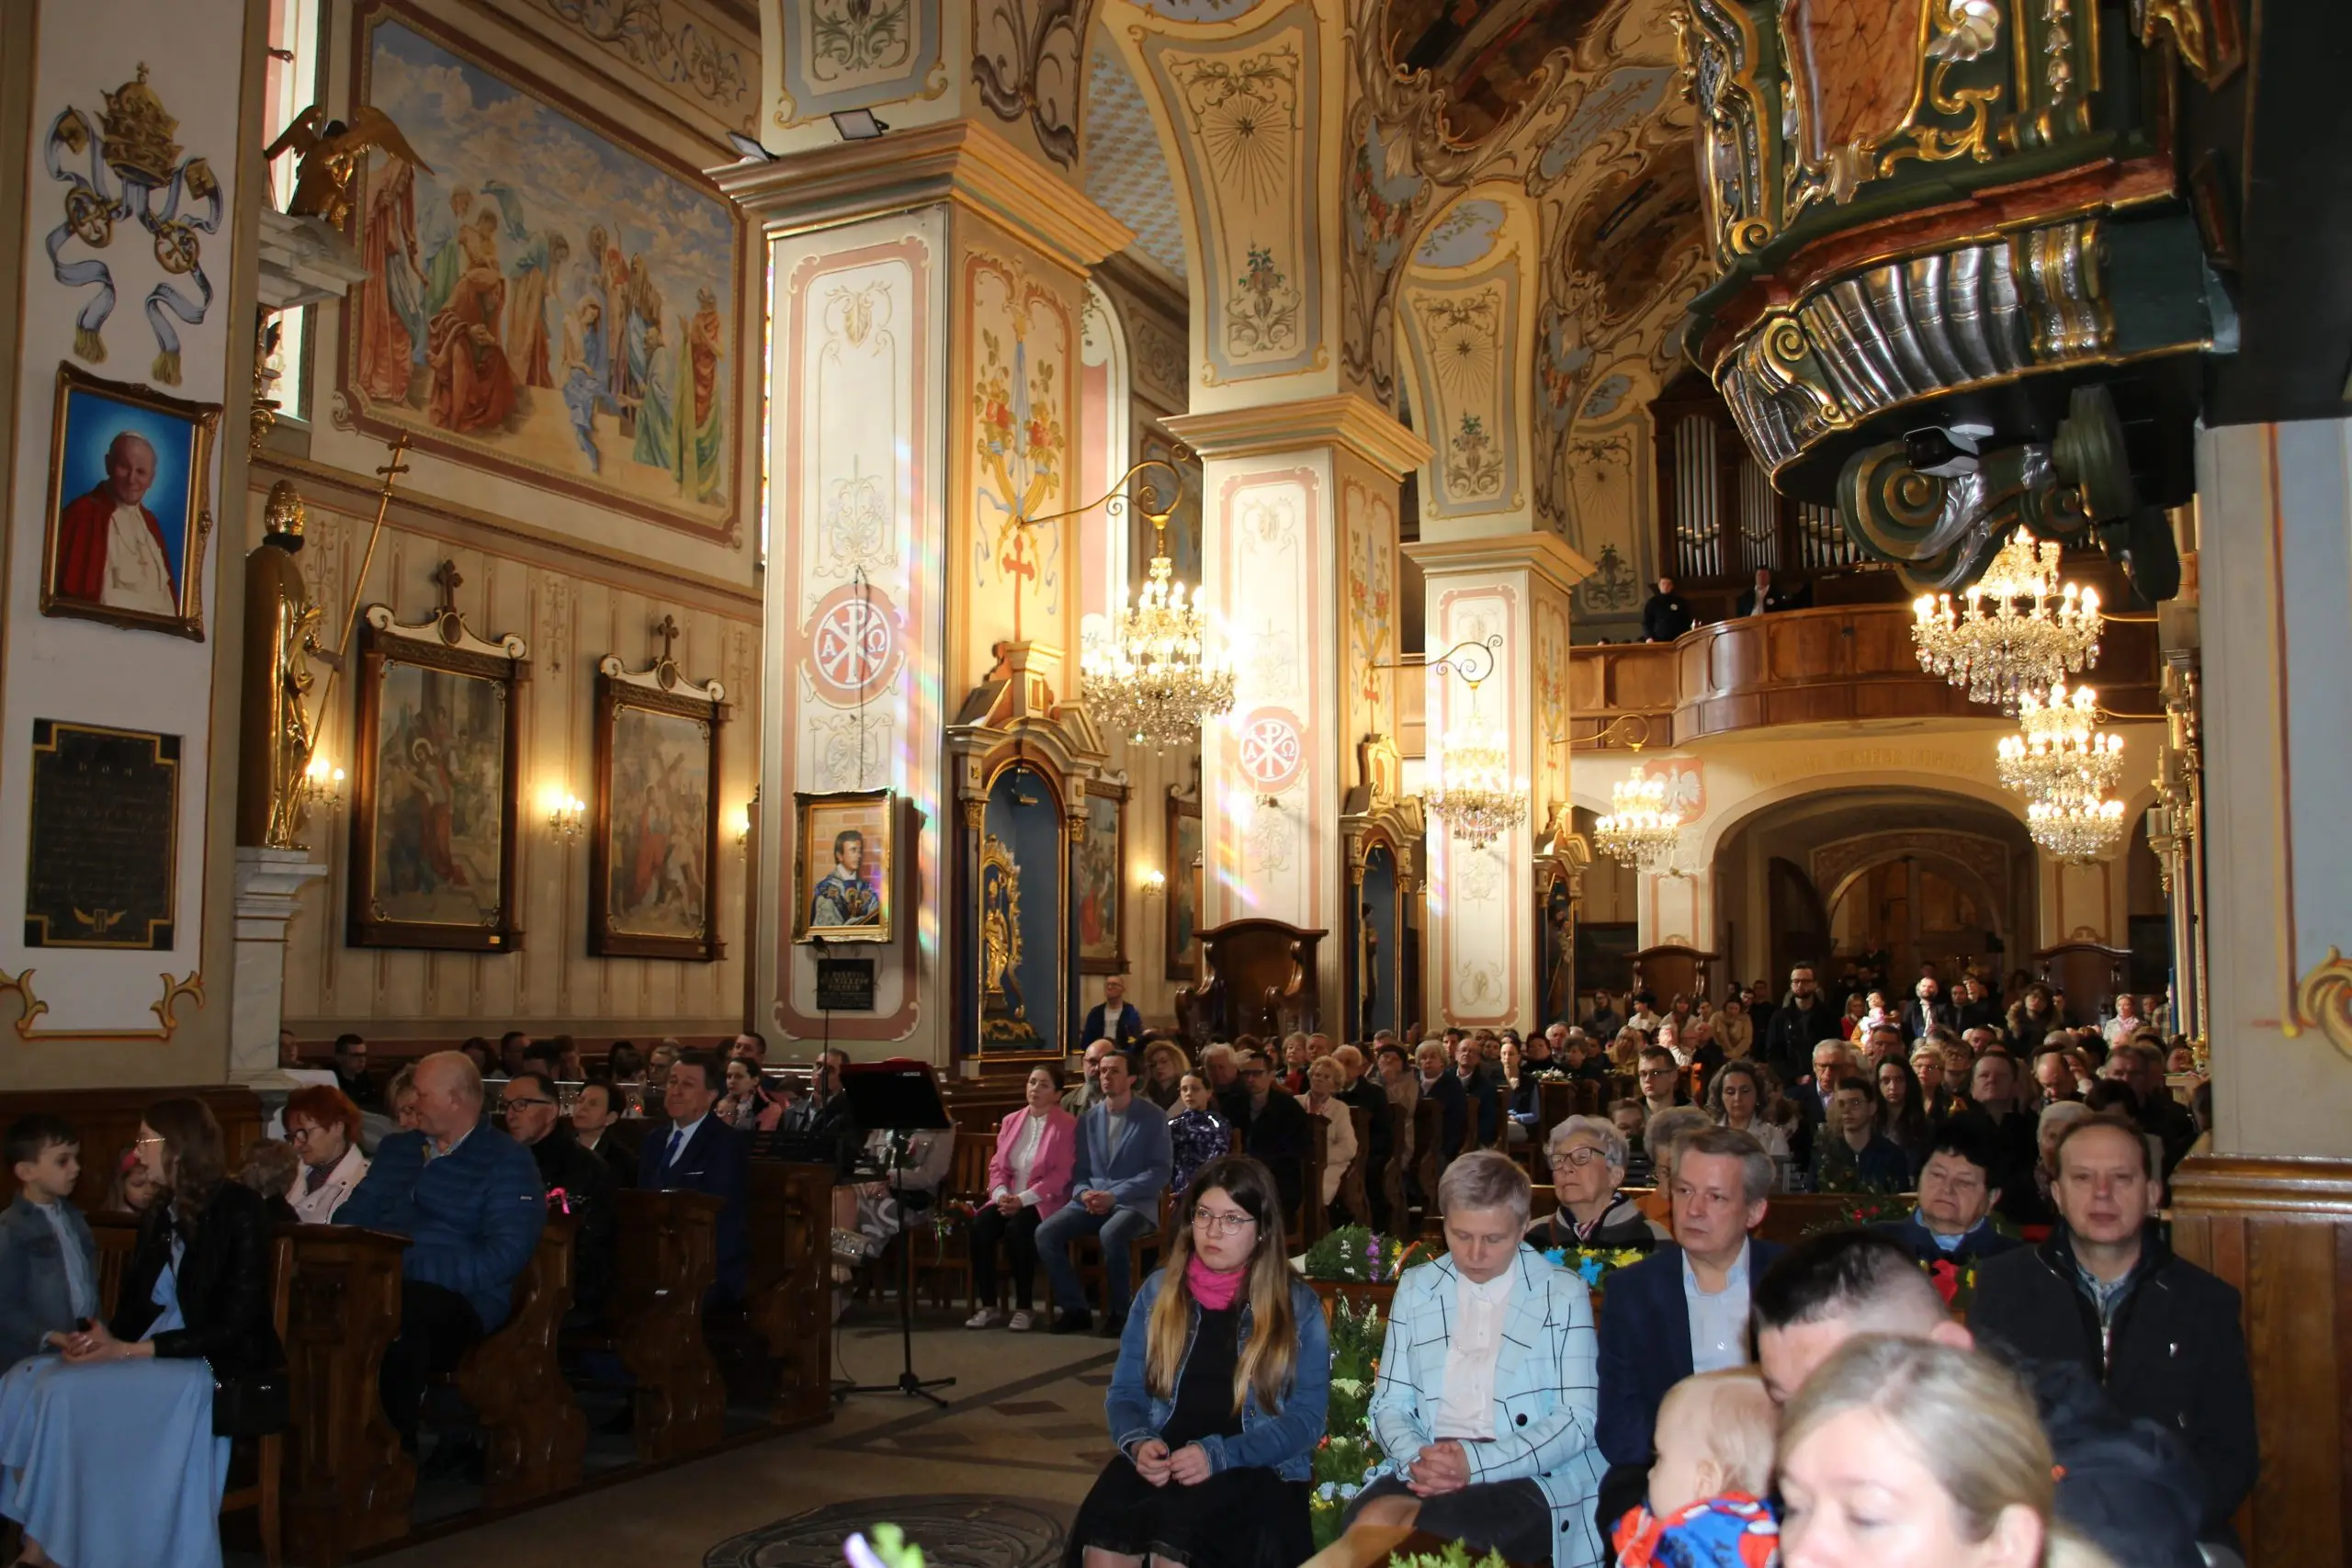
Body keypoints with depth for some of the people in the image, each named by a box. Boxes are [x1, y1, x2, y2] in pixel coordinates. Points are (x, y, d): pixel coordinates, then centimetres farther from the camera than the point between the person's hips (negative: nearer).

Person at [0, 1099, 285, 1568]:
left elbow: (235, 1323, -14)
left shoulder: (238, 1210, -8)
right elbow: (135, 1310, 14)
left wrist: (131, 1350, -18)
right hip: (149, 1359, 8)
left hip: (224, 1372, -7)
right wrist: (100, 1340, -10)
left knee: (69, 1391, -25)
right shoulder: (158, 1218, 15)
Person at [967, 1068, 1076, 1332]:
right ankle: (989, 1307, -16)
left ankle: (1025, 1307, -18)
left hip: (1044, 1202, -5)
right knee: (980, 1225, -24)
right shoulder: (1011, 1121, 15)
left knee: (1017, 1229, -34)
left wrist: (1023, 1199, -19)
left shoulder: (1067, 1124, -4)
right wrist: (1001, 1195, -10)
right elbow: (997, 1166, 12)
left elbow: (1062, 1175, -12)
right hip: (1009, 1199, 5)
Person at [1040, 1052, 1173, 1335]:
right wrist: (1084, 1193, -10)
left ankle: (1118, 1312, -16)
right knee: (1045, 1233, -20)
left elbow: (1160, 1171, -8)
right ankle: (1075, 1309, -6)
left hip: (1135, 1203, -5)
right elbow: (1079, 1169, 15)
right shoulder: (1088, 1118, 12)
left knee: (1110, 1234, -37)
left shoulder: (1152, 1117, -1)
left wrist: (1115, 1195, -18)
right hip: (1092, 1201, 5)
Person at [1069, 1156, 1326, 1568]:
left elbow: (1307, 1415, -2)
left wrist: (1218, 1455, -17)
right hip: (1160, 1461, 3)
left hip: (1255, 1470, -2)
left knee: (1173, 1535, -34)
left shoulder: (1298, 1305, 4)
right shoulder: (1158, 1290, 13)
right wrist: (1138, 1443, -11)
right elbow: (1125, 1392, 13)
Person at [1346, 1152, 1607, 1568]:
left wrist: (1477, 1462, -17)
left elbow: (1577, 1419, -4)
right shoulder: (1415, 1287, 13)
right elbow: (1390, 1404, 11)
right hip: (1428, 1470, 3)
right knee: (1367, 1525, -29)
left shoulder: (1564, 1294, 4)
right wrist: (1417, 1460, -12)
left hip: (1532, 1478, -3)